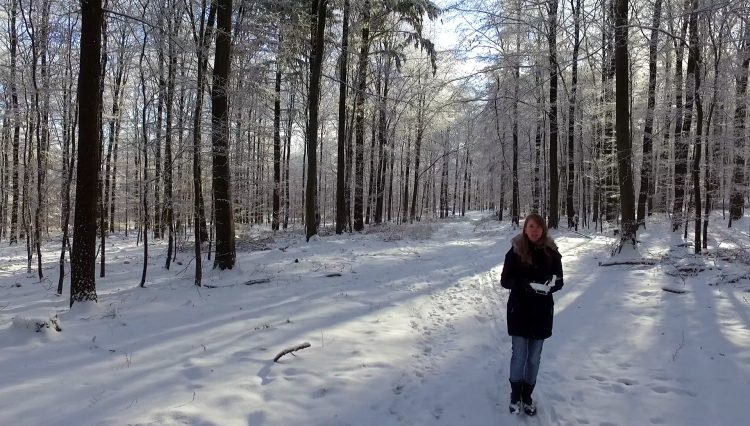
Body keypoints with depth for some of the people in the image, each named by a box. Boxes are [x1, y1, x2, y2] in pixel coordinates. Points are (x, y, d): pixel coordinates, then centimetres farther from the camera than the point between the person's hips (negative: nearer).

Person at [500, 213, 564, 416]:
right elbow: (505, 280, -8)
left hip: (542, 312, 2)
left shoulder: (551, 252, -3)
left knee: (534, 357, 11)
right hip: (519, 311, -2)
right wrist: (526, 284, -24)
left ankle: (527, 396, 27)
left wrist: (550, 284, -21)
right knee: (519, 355, 4)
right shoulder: (515, 251, -8)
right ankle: (515, 395, 23)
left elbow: (559, 281, 3)